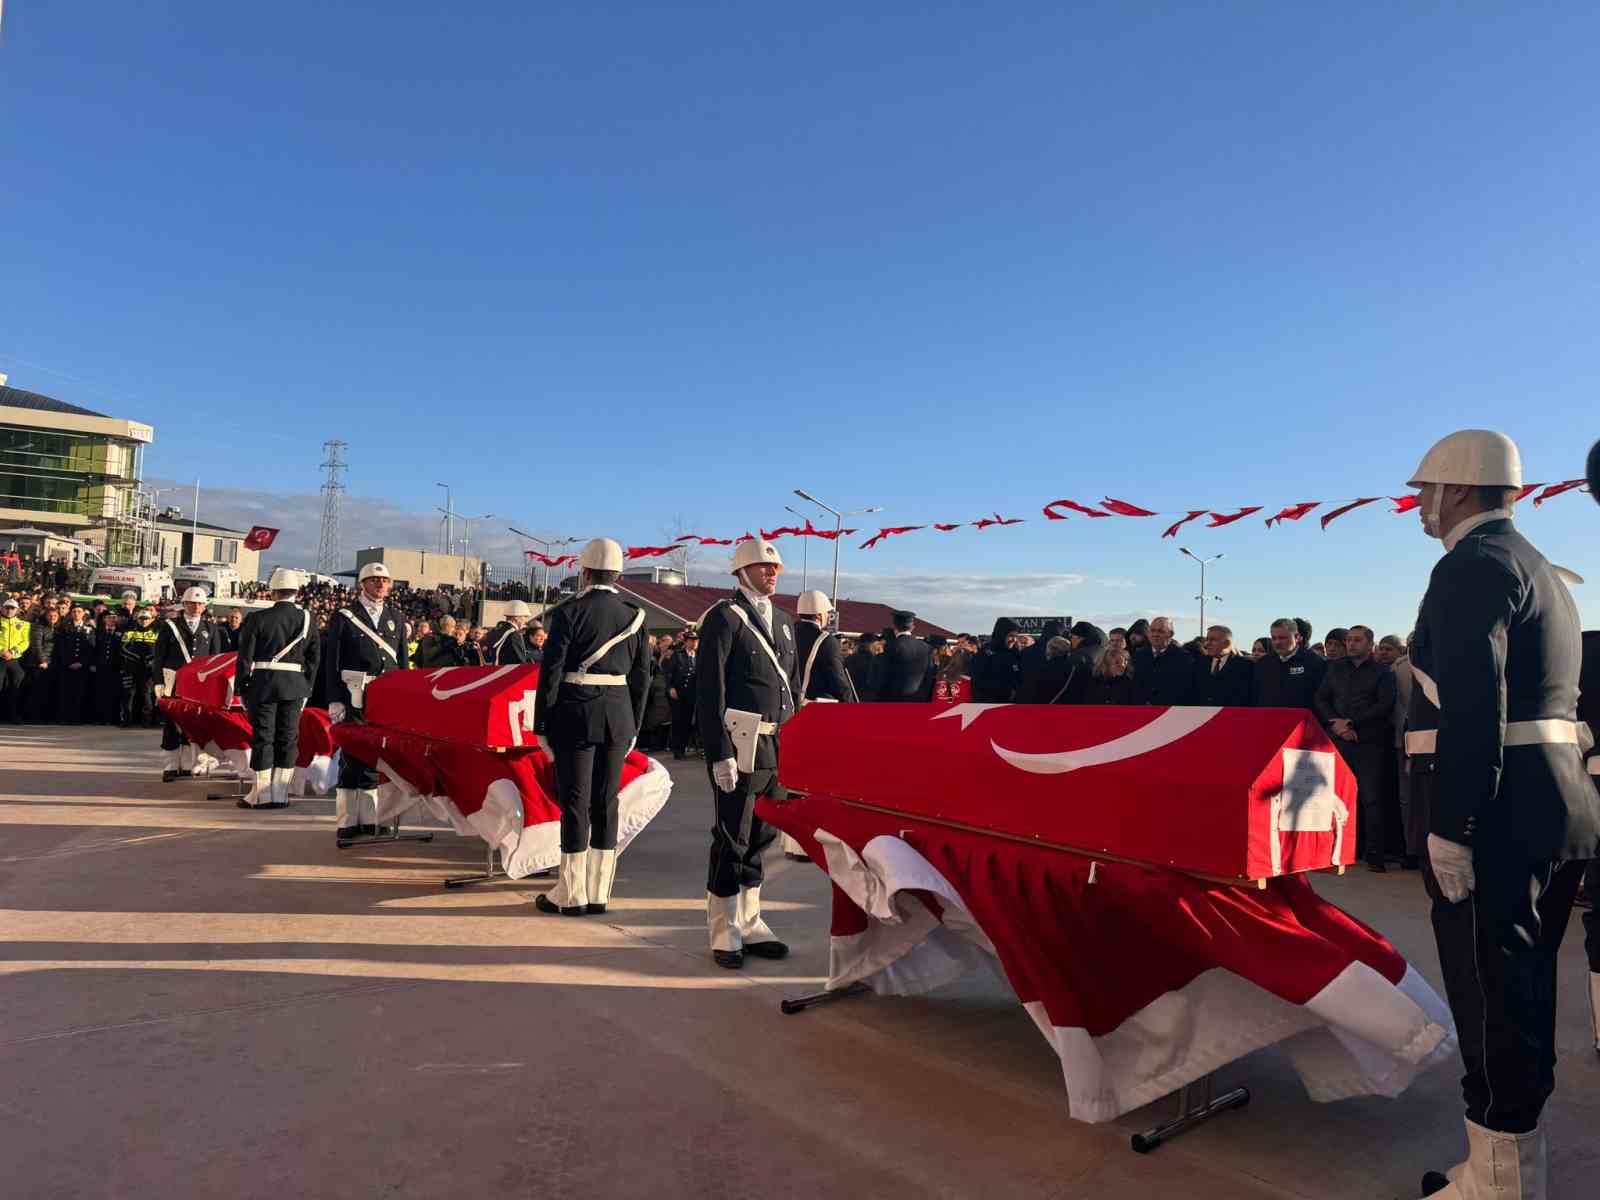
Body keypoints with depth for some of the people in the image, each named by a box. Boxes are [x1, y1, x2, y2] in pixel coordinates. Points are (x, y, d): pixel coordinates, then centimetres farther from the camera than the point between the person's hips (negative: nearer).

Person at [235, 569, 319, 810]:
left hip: (264, 683, -2)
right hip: (296, 685, 3)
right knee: (288, 737, 7)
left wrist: (241, 688, 5)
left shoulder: (258, 618, -5)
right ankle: (281, 793, 11)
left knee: (263, 736, 3)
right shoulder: (307, 619, 4)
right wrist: (306, 688, 14)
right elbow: (313, 657, 7)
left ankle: (263, 793, 7)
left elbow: (245, 657, -4)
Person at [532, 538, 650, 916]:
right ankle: (599, 893, 16)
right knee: (606, 803, 9)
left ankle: (571, 893, 9)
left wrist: (542, 724, -2)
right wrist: (633, 727, 14)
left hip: (575, 715, -4)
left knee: (575, 802, 2)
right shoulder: (634, 616, 6)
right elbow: (641, 676, 7)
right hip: (618, 717, 4)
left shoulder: (569, 612, -7)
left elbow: (551, 671, -9)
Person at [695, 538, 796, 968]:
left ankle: (749, 923, 26)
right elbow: (710, 689, -12)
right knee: (732, 839, 1)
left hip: (777, 747, 7)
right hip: (740, 745, -7)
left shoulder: (782, 620, 16)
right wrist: (719, 753, -17)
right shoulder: (724, 616, -7)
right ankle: (725, 935, 14)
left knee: (758, 837, 14)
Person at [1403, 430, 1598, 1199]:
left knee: (1492, 998, -1)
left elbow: (1474, 707, -22)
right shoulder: (1537, 567, 20)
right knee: (1520, 994, 17)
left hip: (1498, 815, -10)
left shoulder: (1473, 564, -12)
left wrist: (1450, 829, -21)